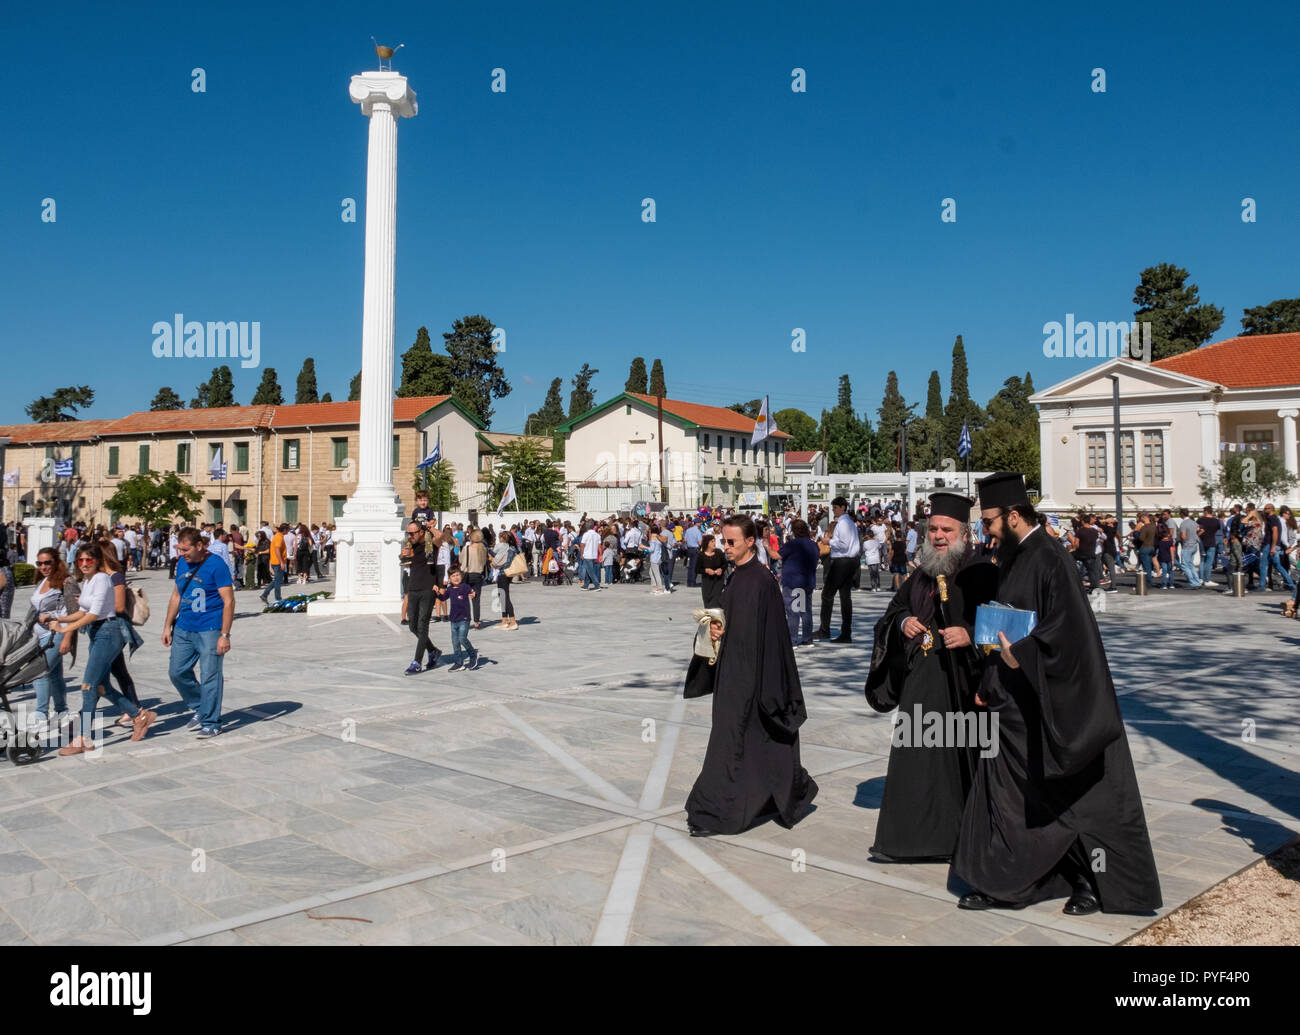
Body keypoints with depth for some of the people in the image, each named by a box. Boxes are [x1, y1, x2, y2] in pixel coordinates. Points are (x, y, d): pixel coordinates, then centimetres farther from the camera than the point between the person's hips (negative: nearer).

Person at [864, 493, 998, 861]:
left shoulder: (984, 574, -7)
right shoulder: (920, 575, 12)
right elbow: (894, 609, 23)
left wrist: (971, 634, -23)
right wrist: (902, 622, 2)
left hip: (964, 683, -6)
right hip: (921, 682, 6)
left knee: (963, 758, 1)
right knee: (916, 759, 10)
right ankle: (910, 838, 22)